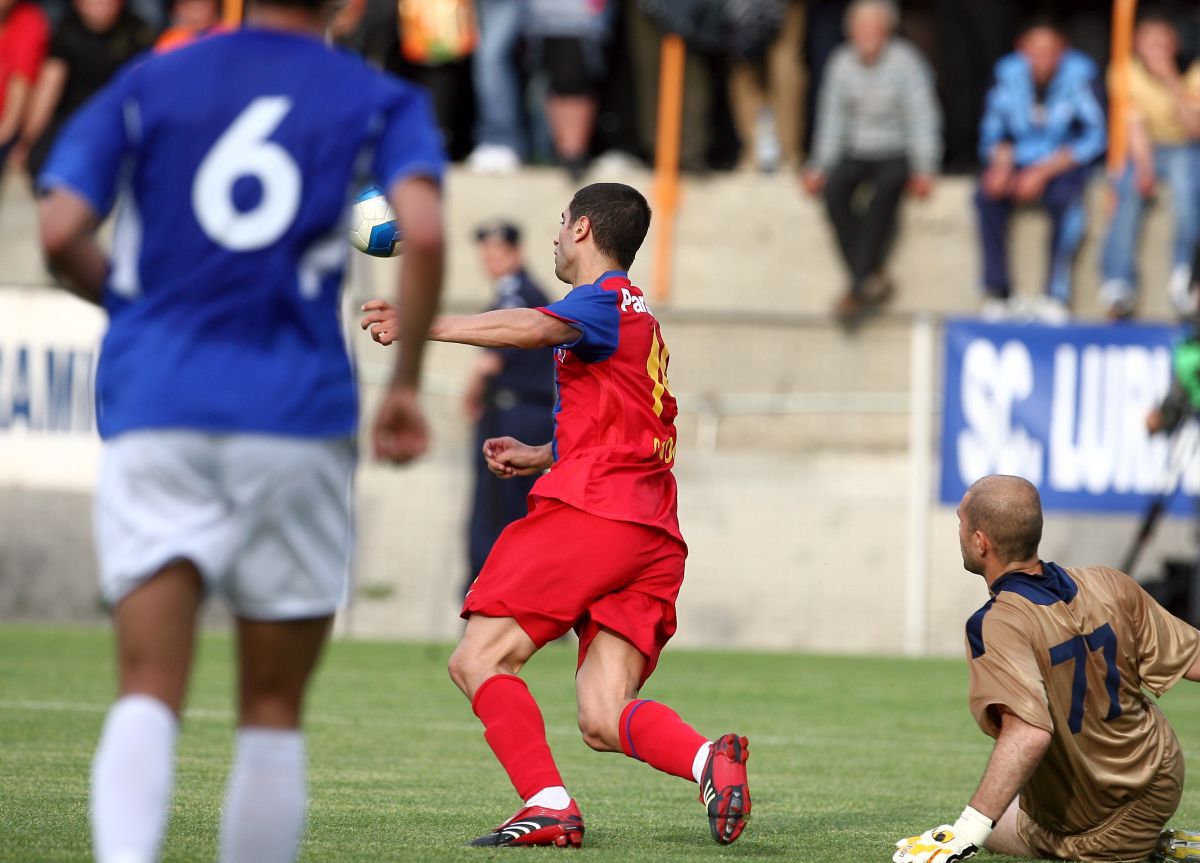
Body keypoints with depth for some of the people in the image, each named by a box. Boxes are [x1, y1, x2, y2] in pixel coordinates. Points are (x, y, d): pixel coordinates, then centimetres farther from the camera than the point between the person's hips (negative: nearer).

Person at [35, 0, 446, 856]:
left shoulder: (148, 85, 10)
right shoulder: (379, 101, 6)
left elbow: (61, 233, -1)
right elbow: (423, 231, -13)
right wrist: (406, 383, -3)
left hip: (154, 409, 1)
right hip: (296, 415, -1)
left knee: (148, 691, -6)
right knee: (273, 712, 9)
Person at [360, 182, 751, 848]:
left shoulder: (608, 300, 0)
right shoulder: (637, 317, 30)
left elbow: (535, 329, -23)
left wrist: (423, 326, -26)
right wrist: (539, 457, 26)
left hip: (590, 515, -9)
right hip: (653, 536, 9)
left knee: (478, 661, -6)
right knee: (602, 720, -1)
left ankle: (549, 806, -19)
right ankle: (709, 760, -26)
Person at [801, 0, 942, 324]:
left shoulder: (904, 61, -8)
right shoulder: (842, 63, 3)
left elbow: (922, 116, -11)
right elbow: (832, 118, 6)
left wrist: (924, 170, -20)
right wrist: (821, 167, -5)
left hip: (896, 154, -4)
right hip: (856, 153, 4)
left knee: (886, 187, -35)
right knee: (834, 190, -28)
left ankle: (859, 286, -35)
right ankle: (872, 277, -27)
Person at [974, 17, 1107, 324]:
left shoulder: (1079, 74, -12)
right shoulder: (1009, 72, -3)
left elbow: (1094, 137, -14)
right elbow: (992, 131, 4)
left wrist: (1044, 171, -20)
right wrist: (1001, 163, -18)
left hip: (1063, 164, -3)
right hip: (1019, 160, 3)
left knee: (1067, 200, -35)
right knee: (987, 196, -27)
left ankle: (1057, 295, -31)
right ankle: (996, 290, -21)